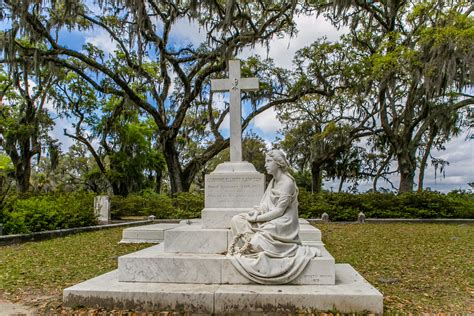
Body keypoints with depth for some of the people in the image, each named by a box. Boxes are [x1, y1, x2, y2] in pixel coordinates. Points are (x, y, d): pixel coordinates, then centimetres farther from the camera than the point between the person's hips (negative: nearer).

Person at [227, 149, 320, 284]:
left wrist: (257, 218, -17)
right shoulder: (273, 181, 11)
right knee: (237, 220, -3)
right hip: (270, 220, 8)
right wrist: (256, 211, -8)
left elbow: (279, 211, -19)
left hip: (282, 224, -8)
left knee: (257, 243, -27)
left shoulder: (287, 182, -15)